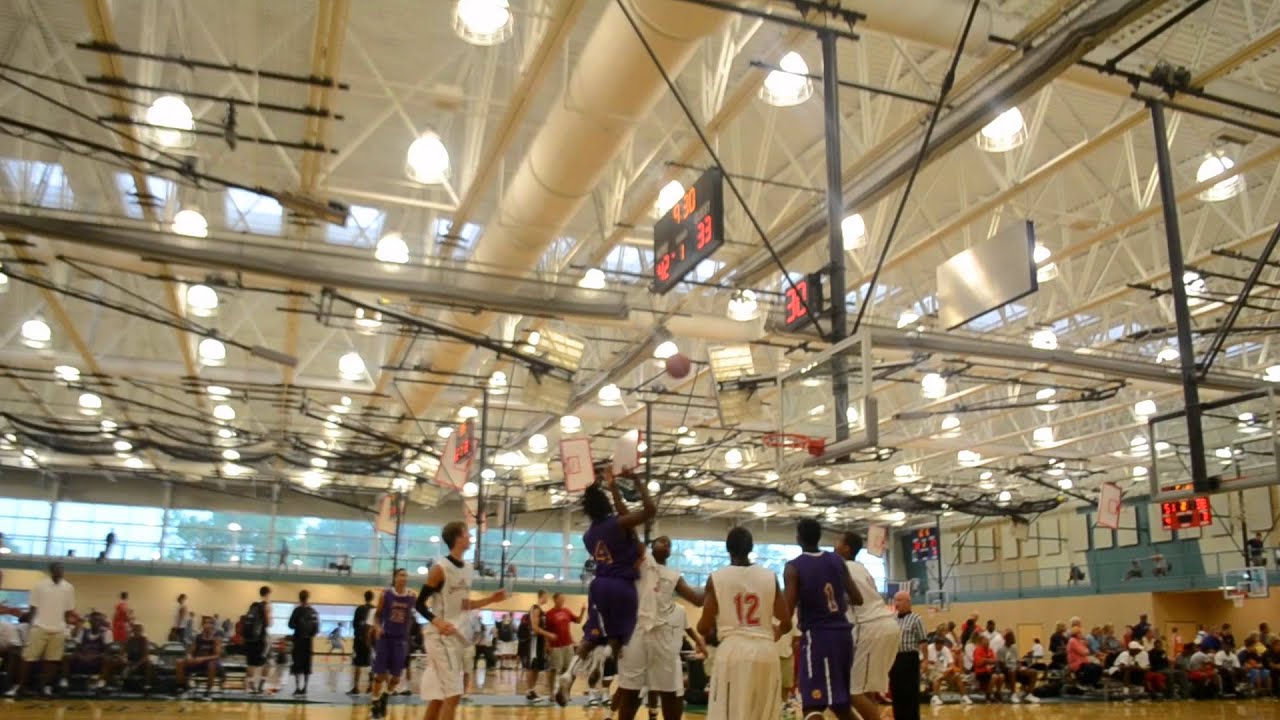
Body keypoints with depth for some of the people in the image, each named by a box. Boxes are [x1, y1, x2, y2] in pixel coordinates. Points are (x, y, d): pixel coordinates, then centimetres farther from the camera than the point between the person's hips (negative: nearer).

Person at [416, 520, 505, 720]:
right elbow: (420, 604, -12)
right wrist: (438, 622, -27)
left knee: (439, 697, 12)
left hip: (457, 636, 8)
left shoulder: (467, 569, 11)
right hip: (440, 637, -8)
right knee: (453, 695, -12)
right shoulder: (440, 569, -13)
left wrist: (490, 600, 11)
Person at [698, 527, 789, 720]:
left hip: (733, 651, -3)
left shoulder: (716, 578, -1)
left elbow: (704, 628, -2)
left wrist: (709, 629, 23)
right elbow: (786, 623, 6)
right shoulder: (770, 576, 6)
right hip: (766, 651, 3)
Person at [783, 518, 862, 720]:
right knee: (841, 702, 19)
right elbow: (858, 599, 9)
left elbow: (787, 610, -15)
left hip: (817, 636, -6)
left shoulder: (794, 567, -8)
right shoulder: (837, 560, 7)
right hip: (843, 633, 6)